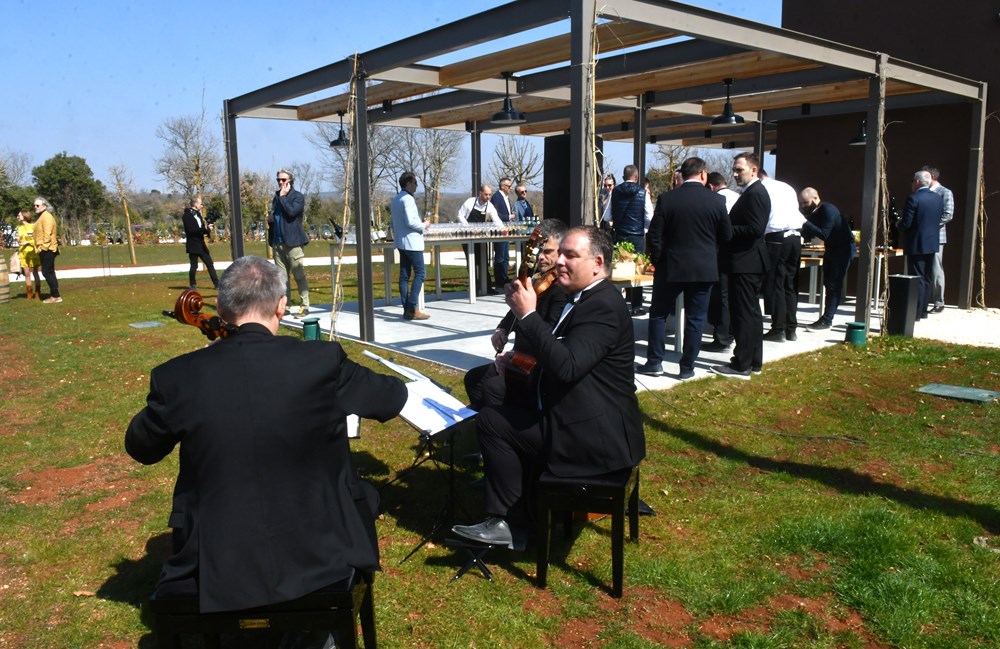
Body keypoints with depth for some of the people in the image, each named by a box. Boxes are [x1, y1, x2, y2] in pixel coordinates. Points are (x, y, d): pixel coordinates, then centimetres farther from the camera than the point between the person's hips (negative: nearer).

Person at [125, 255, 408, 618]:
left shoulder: (178, 377, -11)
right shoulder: (322, 361, -14)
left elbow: (140, 448, 9)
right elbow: (394, 398, 4)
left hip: (216, 571, 2)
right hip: (318, 559, -1)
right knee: (362, 495, 28)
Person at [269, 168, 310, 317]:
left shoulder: (298, 196, -2)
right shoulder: (277, 196, 18)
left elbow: (292, 211, -19)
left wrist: (283, 197, -9)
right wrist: (269, 218, 7)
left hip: (293, 241, -7)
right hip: (278, 242, 7)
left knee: (299, 275, -6)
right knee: (282, 276, 8)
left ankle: (304, 306, -2)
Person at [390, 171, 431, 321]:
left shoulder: (396, 200, 15)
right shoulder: (408, 199, -14)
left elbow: (394, 223, 20)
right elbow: (410, 221, -21)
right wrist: (423, 226, -7)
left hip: (401, 242, 9)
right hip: (412, 241, -9)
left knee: (404, 275, 6)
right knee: (420, 273, -6)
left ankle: (407, 309, 7)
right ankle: (412, 308, -12)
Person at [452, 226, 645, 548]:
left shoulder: (603, 306, -20)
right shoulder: (584, 298, 12)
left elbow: (566, 367, -30)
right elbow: (554, 353, 19)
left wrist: (528, 315, -25)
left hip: (596, 435, -10)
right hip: (587, 421, 10)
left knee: (491, 422, -7)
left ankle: (506, 522, 7)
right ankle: (523, 514, 22)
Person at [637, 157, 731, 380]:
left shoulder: (666, 199, -7)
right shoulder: (717, 200, -5)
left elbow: (654, 236, -7)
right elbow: (726, 235, 3)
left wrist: (658, 261, 8)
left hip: (671, 267, -1)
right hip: (704, 268, 1)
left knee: (658, 314, 14)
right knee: (695, 318, 8)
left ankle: (654, 362, 15)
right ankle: (687, 368, 12)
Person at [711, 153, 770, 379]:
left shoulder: (755, 194, -15)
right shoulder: (752, 192, 17)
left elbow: (754, 229, -23)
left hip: (745, 264, -11)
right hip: (748, 262, 11)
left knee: (744, 313, -7)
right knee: (751, 312, 15)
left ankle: (742, 365, -3)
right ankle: (754, 361, 24)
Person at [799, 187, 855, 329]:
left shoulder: (828, 210, -23)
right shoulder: (813, 212, 4)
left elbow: (824, 235, -31)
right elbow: (808, 235, 4)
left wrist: (805, 223, -33)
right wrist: (801, 227, -14)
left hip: (844, 247, -9)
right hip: (831, 248, 9)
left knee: (833, 284, -13)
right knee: (828, 283, 9)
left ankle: (826, 320, -14)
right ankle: (827, 317, 12)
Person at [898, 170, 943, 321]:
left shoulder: (913, 198, -16)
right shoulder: (938, 198, 7)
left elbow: (906, 223, -18)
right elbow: (939, 220, 12)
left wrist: (899, 224, 3)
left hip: (916, 244, -7)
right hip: (932, 243, 7)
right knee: (927, 279, 13)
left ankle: (916, 312, -3)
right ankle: (923, 310, 20)